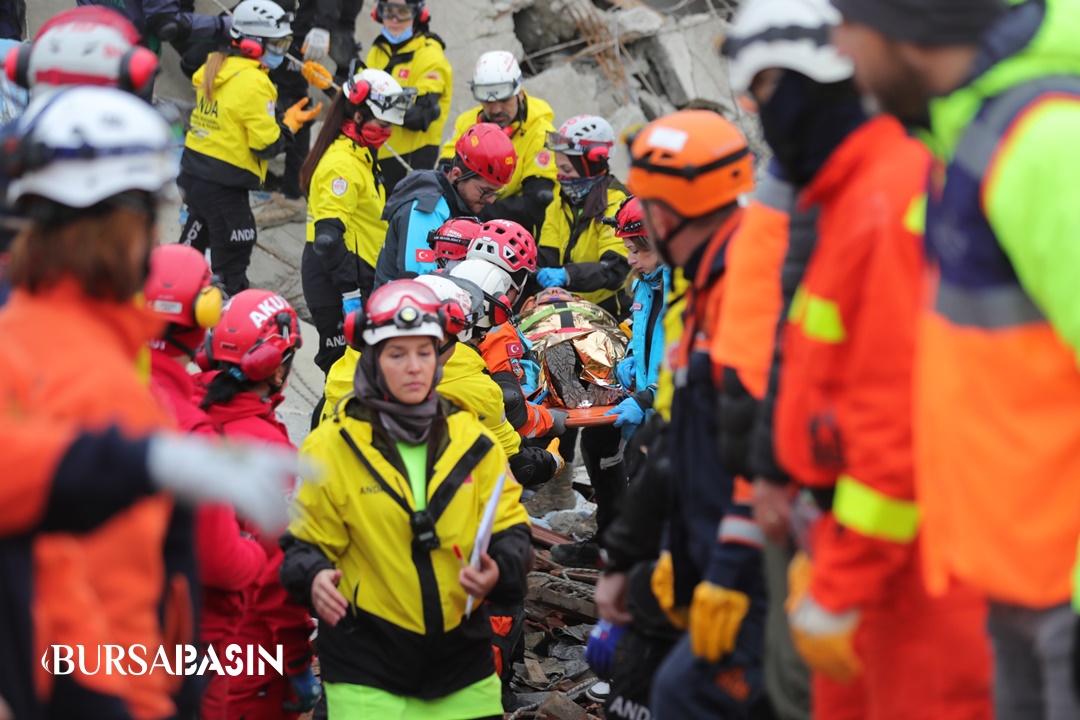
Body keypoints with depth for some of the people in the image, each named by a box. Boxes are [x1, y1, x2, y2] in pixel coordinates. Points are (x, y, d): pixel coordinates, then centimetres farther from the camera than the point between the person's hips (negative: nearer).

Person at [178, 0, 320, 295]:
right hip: (223, 185, -9)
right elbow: (266, 145, -16)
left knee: (192, 248, 24)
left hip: (193, 170, 9)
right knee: (231, 270, -3)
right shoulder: (253, 82, -17)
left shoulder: (214, 68, 10)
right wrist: (292, 122, -1)